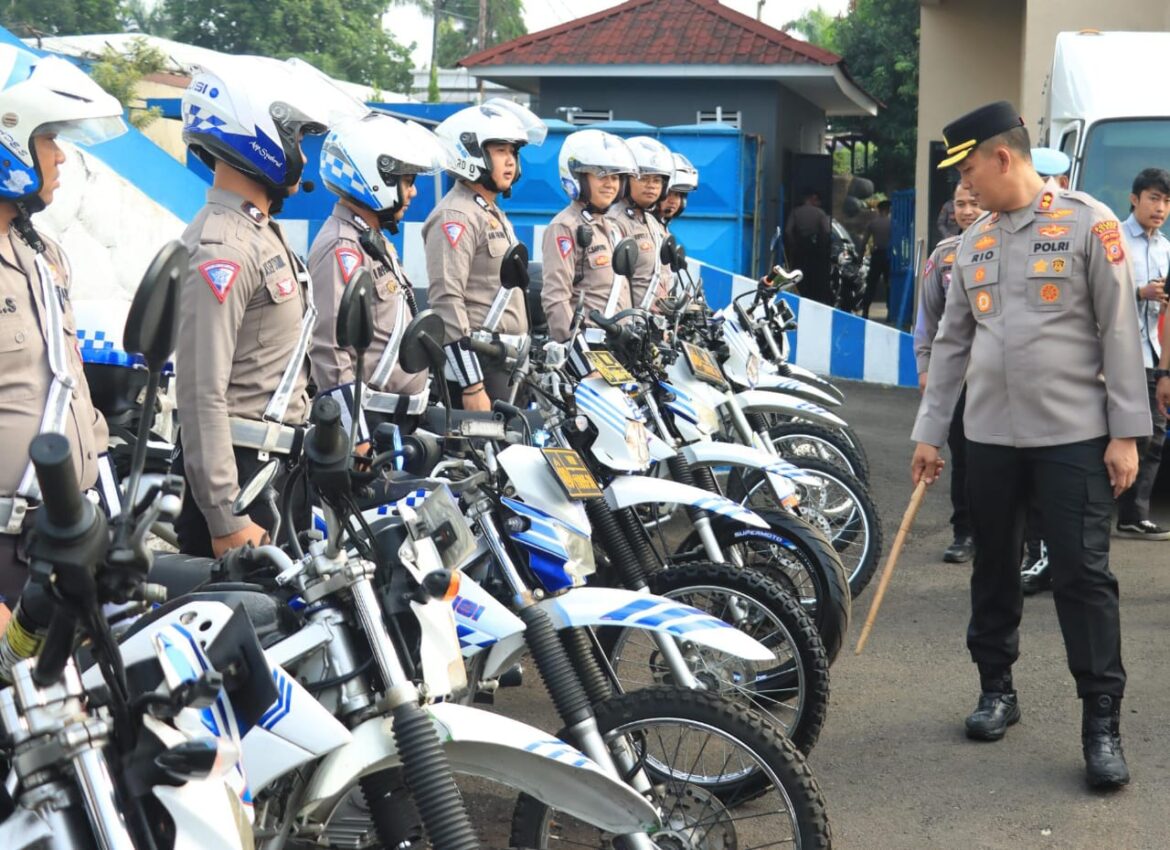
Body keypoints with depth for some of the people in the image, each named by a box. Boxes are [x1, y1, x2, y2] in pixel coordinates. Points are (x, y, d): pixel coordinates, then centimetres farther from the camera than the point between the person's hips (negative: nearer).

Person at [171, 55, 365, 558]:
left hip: (276, 464, 10)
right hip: (237, 471, -10)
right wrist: (227, 519, -25)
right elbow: (202, 390, -23)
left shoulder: (261, 233, 15)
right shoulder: (223, 247, -18)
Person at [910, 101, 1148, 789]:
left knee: (1084, 576, -4)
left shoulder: (1089, 223, -6)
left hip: (1073, 436, -5)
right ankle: (997, 688, 28)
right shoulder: (974, 242, 11)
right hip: (990, 436, 5)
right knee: (994, 569, 13)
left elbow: (1118, 331, -7)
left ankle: (1103, 722, 2)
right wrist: (929, 431, 13)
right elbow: (952, 343, 15)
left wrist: (1126, 432, -10)